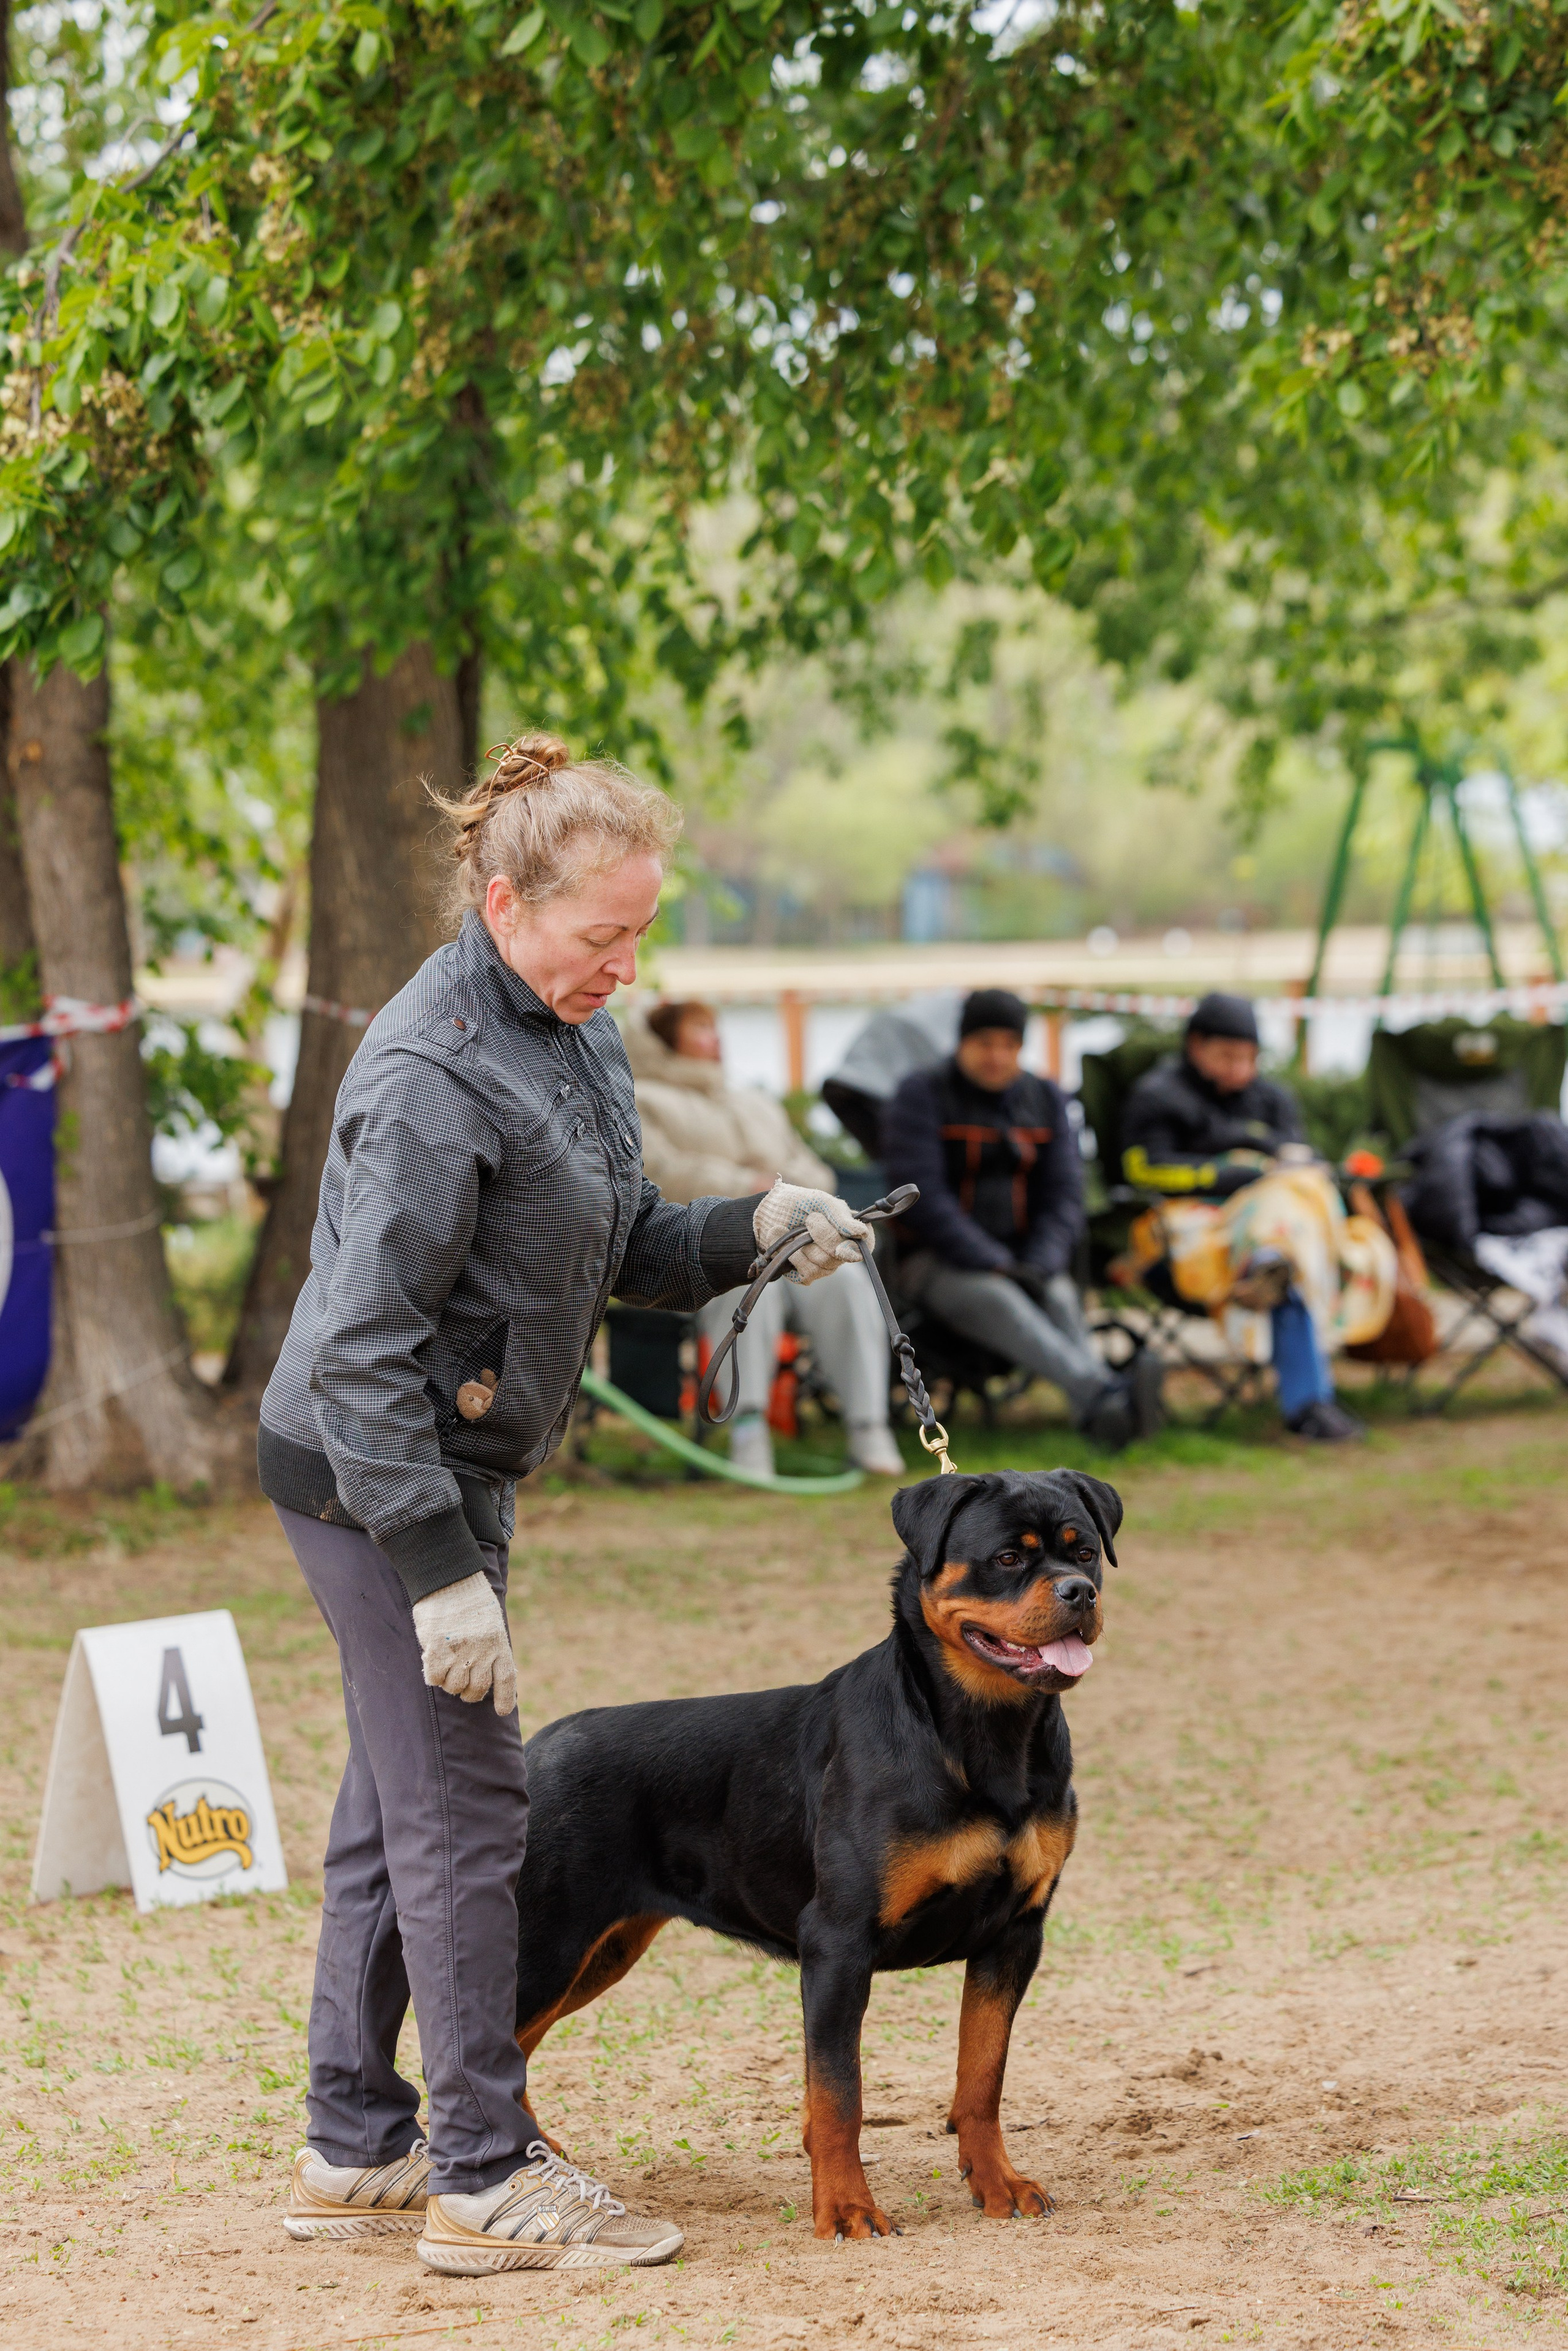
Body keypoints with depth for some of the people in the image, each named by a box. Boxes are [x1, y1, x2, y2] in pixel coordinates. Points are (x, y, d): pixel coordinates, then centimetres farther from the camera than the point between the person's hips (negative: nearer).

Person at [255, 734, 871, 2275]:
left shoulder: (572, 1036, 7)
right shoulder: (433, 1078, -22)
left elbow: (624, 1254, 15)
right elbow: (362, 1349, -24)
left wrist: (755, 1227, -5)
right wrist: (440, 1571, -25)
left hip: (439, 1468, 10)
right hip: (374, 1478, -10)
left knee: (396, 1808, 14)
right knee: (461, 1813, -5)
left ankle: (355, 2156, 23)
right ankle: (487, 2179, 2)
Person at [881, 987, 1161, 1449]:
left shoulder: (1045, 1100, 11)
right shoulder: (922, 1095, -4)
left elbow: (1063, 1195, 5)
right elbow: (922, 1197, -13)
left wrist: (1039, 1266, -15)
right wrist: (994, 1265, -21)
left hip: (1023, 1259, 4)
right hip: (936, 1262, -4)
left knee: (1061, 1299, -31)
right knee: (996, 1300, -37)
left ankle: (1100, 1417, -58)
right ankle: (1102, 1393, -62)